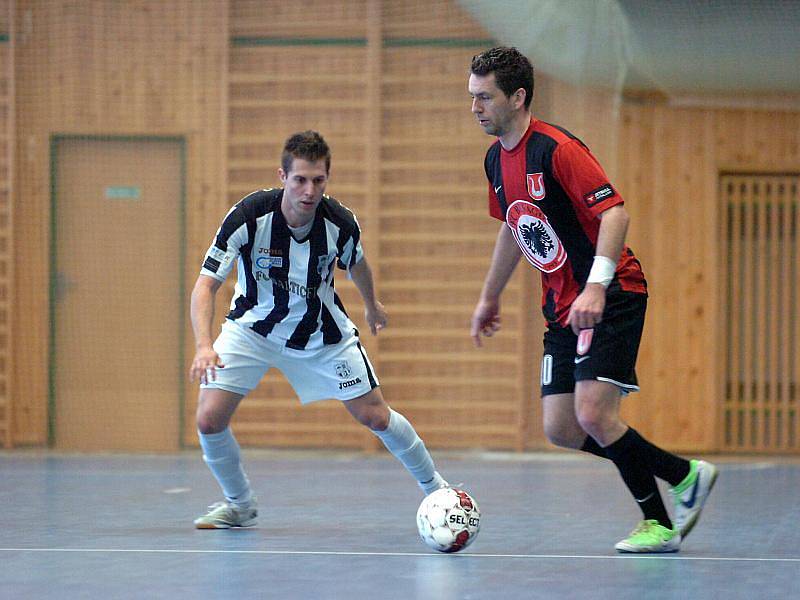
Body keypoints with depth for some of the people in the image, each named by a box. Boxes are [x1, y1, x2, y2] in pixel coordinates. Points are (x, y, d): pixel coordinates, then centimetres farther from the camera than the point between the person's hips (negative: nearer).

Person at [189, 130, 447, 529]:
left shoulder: (341, 223, -21)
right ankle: (240, 504, 11)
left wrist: (372, 306, 23)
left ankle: (434, 486, 24)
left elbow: (356, 264, 5)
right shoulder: (249, 216, -29)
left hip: (323, 332, 1)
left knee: (375, 417, 0)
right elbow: (205, 285, -29)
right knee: (209, 419, -15)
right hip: (253, 328, -1)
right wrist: (204, 345, -45)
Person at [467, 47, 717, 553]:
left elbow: (614, 212, -24)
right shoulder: (497, 159, 9)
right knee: (560, 430, 2)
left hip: (612, 298, -9)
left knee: (593, 414, -19)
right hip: (562, 309, 9)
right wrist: (490, 297, 31)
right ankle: (686, 476, 17)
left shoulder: (556, 148, -18)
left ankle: (658, 524, 0)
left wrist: (596, 287, -33)